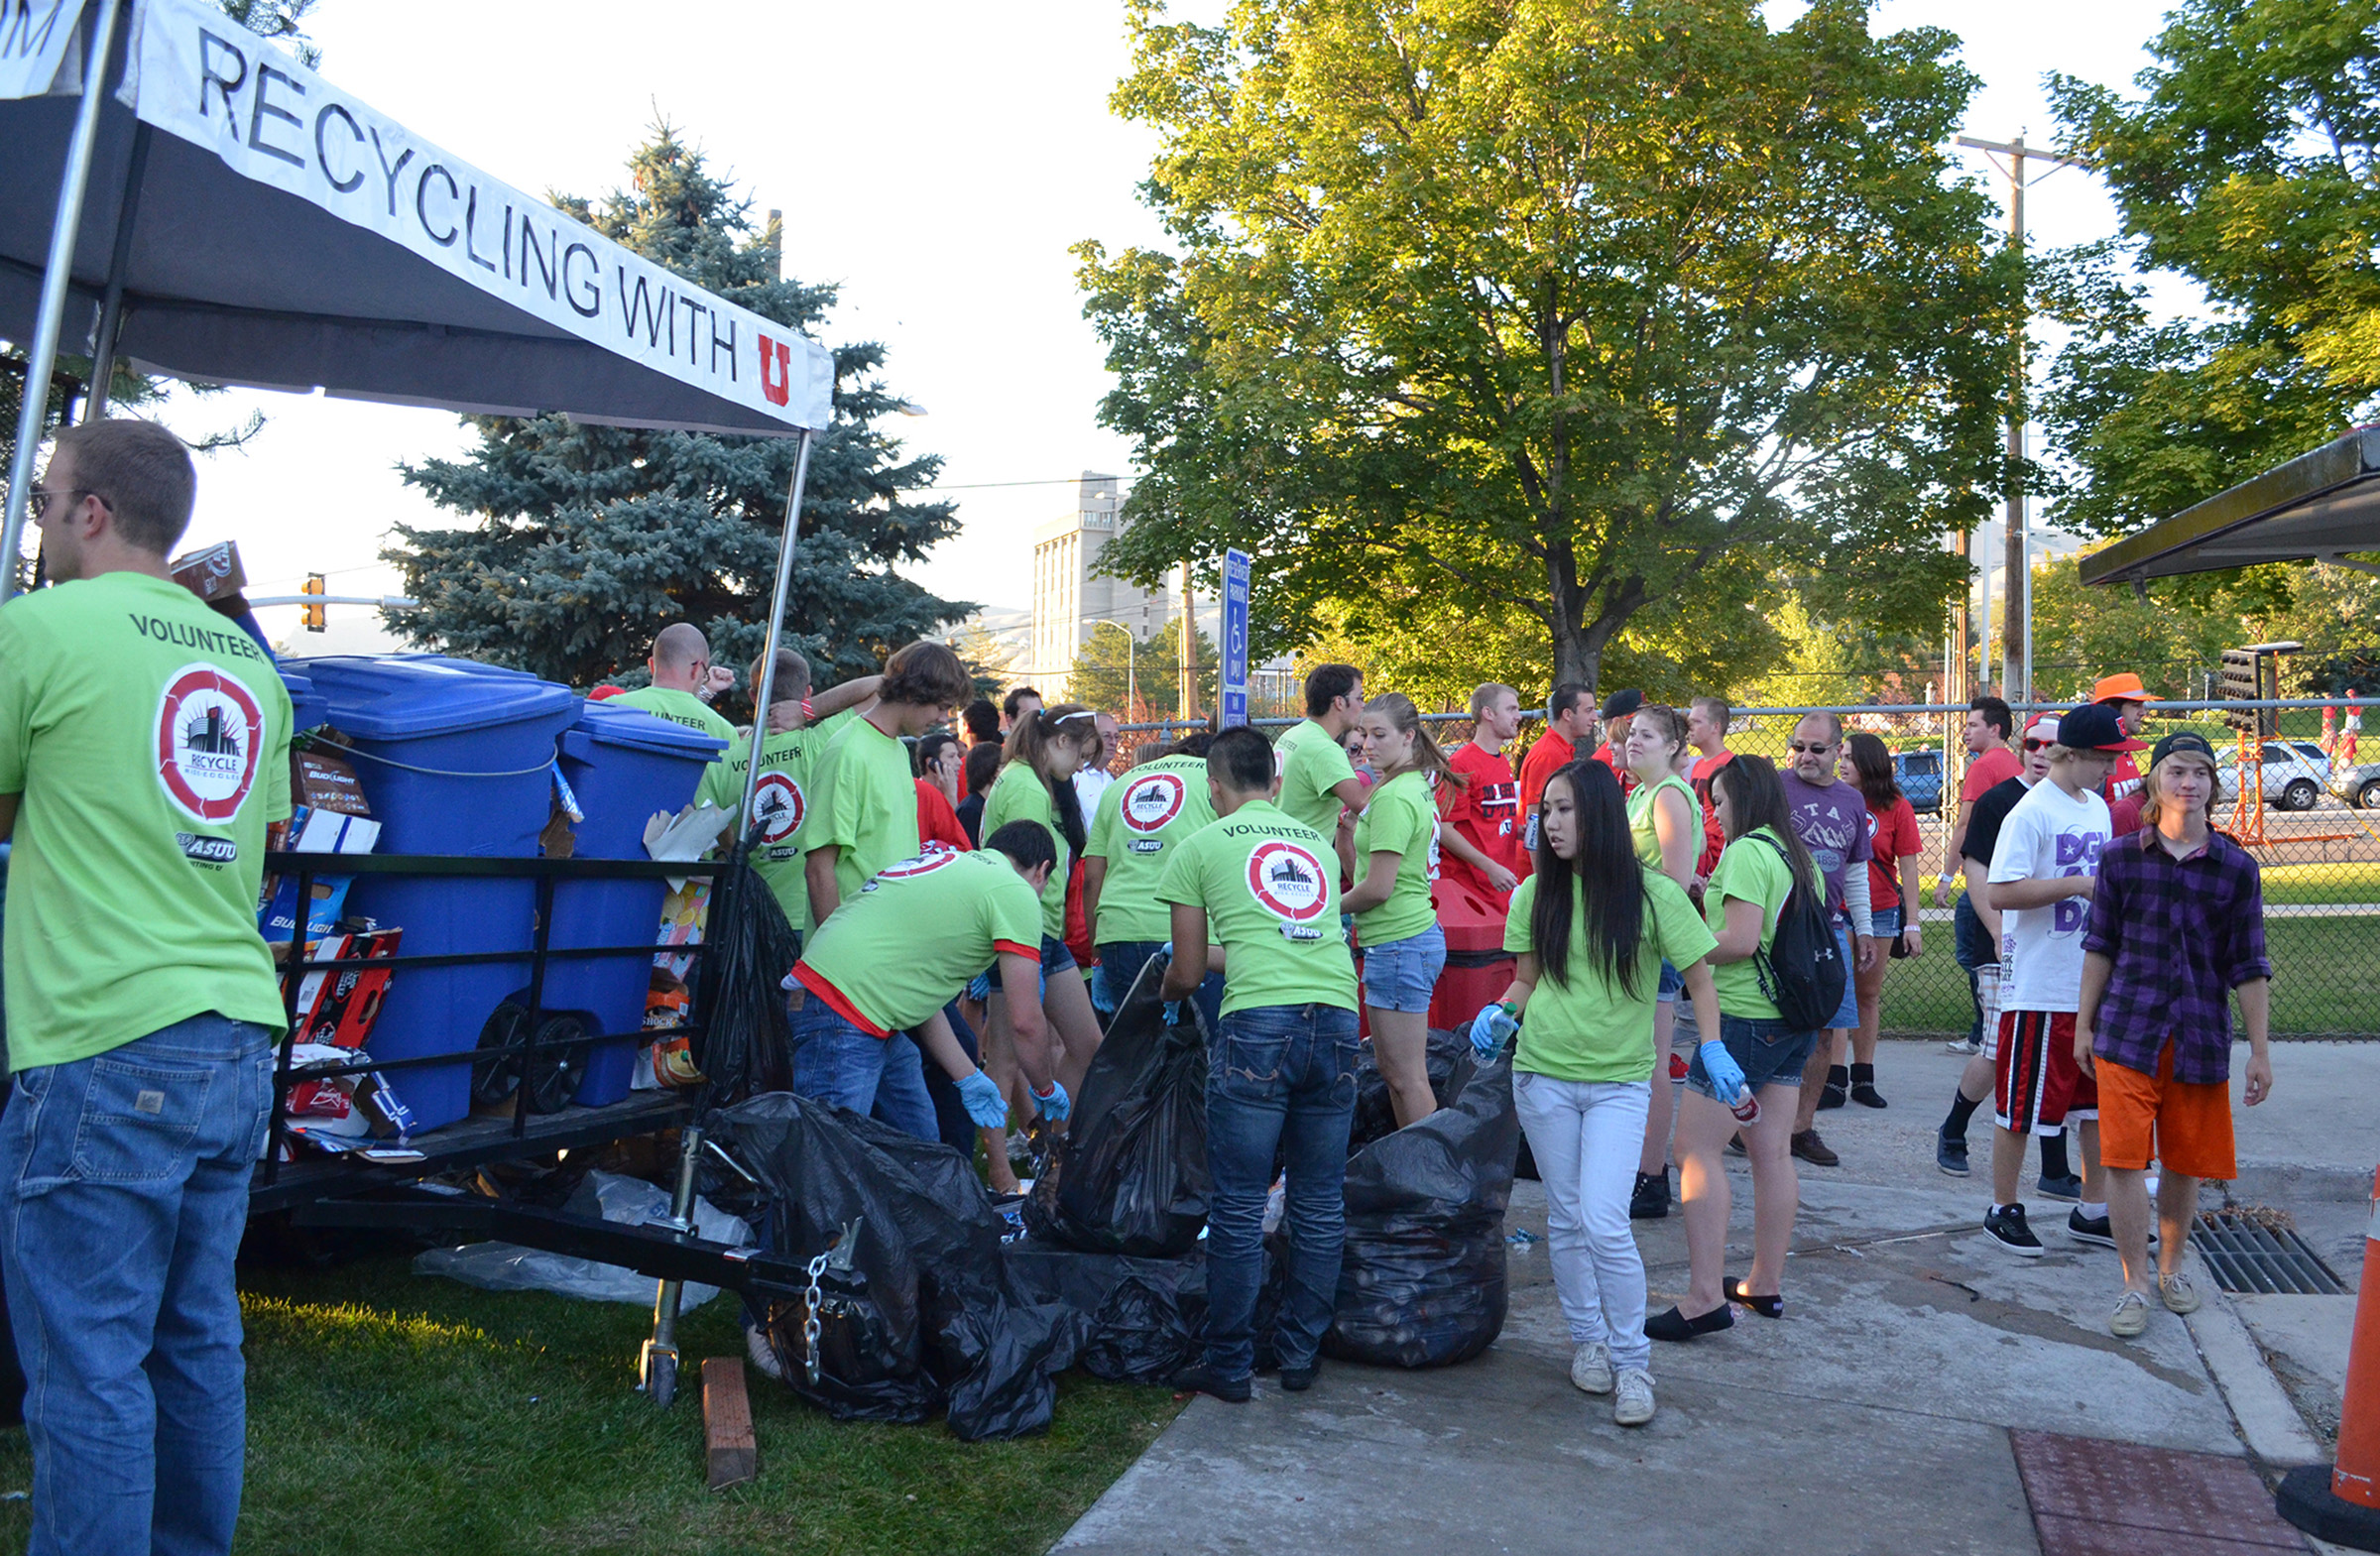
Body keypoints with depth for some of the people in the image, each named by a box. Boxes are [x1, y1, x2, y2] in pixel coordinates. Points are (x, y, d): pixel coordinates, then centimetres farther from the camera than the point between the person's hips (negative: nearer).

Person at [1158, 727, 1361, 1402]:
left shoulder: (1200, 847, 10)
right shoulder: (1318, 842, 23)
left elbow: (1186, 974, 13)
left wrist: (1165, 994, 36)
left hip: (1259, 1022, -4)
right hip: (1338, 1017, 5)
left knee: (1238, 1207, 4)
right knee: (1319, 1203, 13)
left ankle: (1229, 1365, 12)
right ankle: (1300, 1353, 23)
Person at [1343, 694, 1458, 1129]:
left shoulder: (1394, 797, -17)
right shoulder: (1418, 787, 14)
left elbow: (1378, 888, -18)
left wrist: (1332, 908, -3)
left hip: (1398, 943, -11)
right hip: (1417, 934, 11)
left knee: (1406, 1076, -4)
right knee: (1391, 1066, 17)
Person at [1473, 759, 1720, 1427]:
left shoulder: (1654, 893, -7)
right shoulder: (1537, 894, 3)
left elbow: (1700, 980, -1)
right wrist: (1501, 1013, -7)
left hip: (1619, 1082, -3)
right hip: (1543, 1075, 3)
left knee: (1605, 1223, -13)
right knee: (1566, 1219, 10)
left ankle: (1631, 1360, 6)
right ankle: (1588, 1339, 31)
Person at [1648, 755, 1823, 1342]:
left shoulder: (1746, 852, -13)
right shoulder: (1798, 855, 14)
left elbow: (1740, 942, -21)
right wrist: (1714, 902, 18)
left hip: (1746, 1018, -9)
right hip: (1795, 1020, 9)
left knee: (1696, 1147, -7)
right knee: (1771, 1151, 13)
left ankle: (1705, 1298, -10)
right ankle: (1766, 1284, 20)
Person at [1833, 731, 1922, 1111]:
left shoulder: (1897, 808, 0)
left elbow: (1908, 868, 1)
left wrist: (1912, 923, -3)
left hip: (1879, 914, 0)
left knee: (1869, 994, 9)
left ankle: (1863, 1079, 17)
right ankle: (1834, 1080, 4)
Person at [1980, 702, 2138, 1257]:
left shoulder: (2098, 808, 13)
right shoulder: (2031, 812, -14)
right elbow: (2002, 893, -22)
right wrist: (2080, 884, -22)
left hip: (2097, 983, 8)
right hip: (2040, 987, -8)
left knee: (2100, 1102, 14)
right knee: (2021, 1105, 2)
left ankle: (2093, 1211, 27)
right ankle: (2003, 1211, 15)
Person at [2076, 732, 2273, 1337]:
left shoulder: (2237, 868, 0)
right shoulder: (2121, 857, 0)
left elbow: (2248, 968, 3)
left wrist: (2261, 1051, 3)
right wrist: (2084, 1025, 6)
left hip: (2200, 1036, 1)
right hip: (2127, 1031, -1)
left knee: (2186, 1161, 11)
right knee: (2124, 1157, -5)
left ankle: (2171, 1267, 32)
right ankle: (2135, 1283, 7)